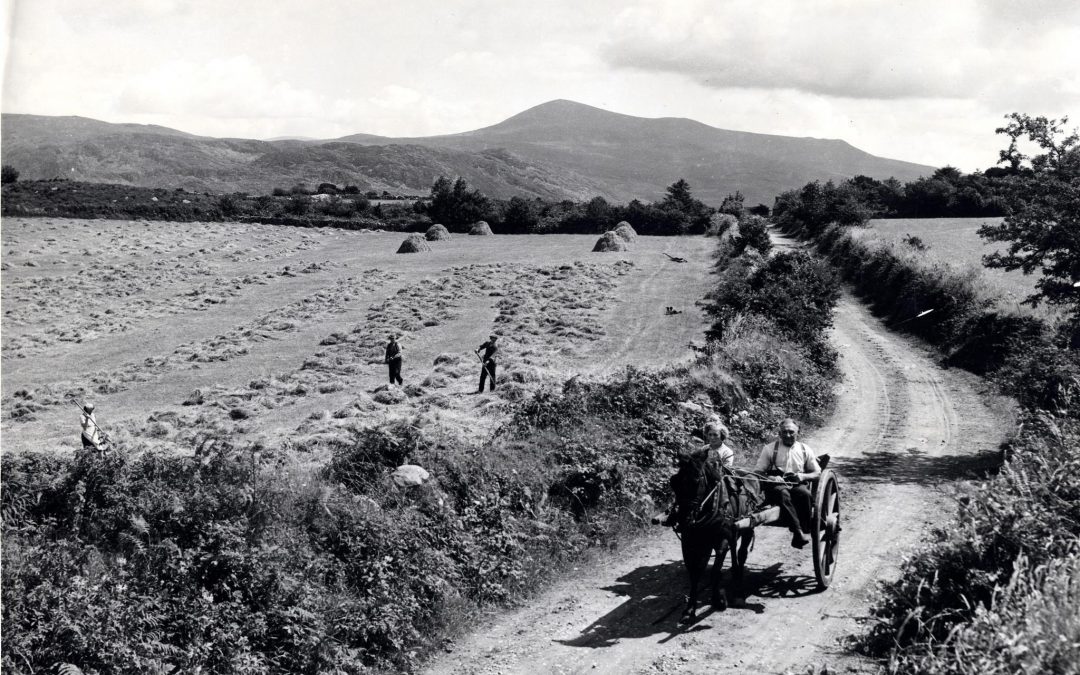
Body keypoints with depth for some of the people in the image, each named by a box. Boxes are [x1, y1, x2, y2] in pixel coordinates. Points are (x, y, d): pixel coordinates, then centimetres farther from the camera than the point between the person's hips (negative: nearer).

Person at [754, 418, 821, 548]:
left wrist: (802, 476, -7)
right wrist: (771, 478, -14)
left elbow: (817, 473, 15)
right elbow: (758, 472, 8)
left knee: (805, 494, -34)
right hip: (775, 485, -1)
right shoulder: (770, 448, 11)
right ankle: (798, 532, -45)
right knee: (783, 494, -37)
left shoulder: (805, 449, 16)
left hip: (797, 484, 1)